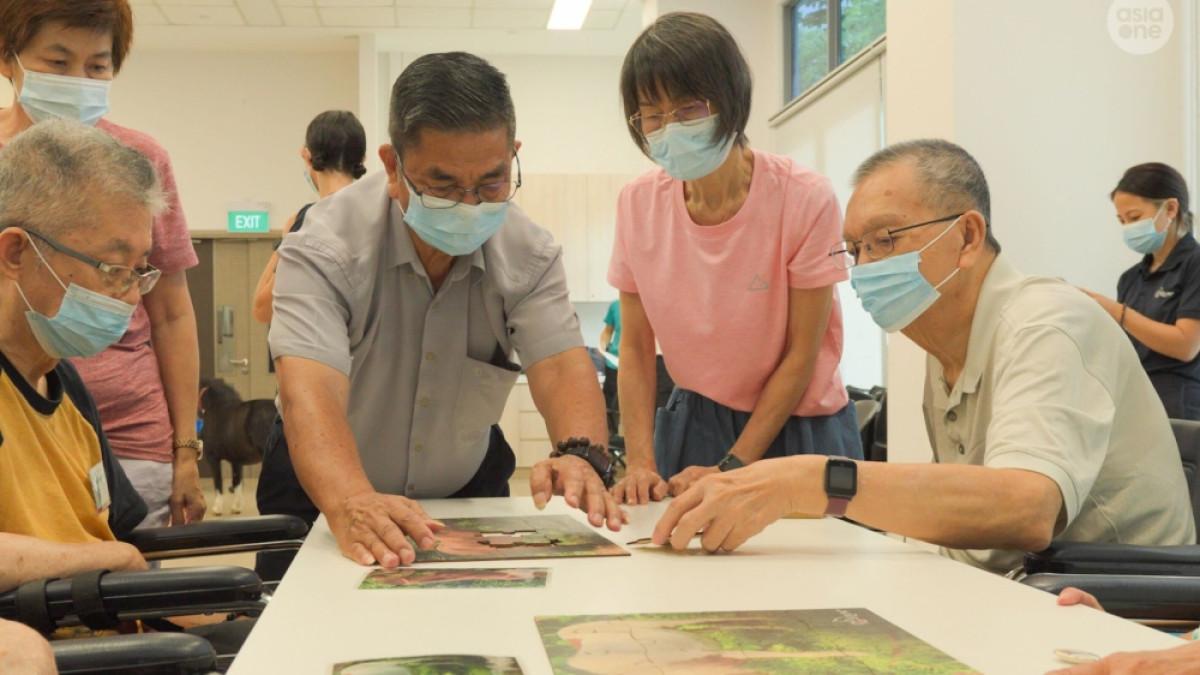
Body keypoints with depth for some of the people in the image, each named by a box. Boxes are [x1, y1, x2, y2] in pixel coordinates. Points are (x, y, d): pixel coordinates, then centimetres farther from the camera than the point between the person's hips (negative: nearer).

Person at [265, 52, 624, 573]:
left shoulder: (530, 255, -11)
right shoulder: (324, 251, -22)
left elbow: (561, 364, -21)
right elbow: (310, 391, -35)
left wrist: (580, 454, -45)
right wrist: (351, 503, -55)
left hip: (467, 488, 1)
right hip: (326, 495, 0)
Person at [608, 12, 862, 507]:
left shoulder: (805, 199, -19)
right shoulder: (638, 204, -8)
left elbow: (801, 356, -13)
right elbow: (636, 347, -1)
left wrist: (731, 469, -14)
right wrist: (641, 462, -13)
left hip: (795, 430, -2)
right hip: (693, 423, 3)